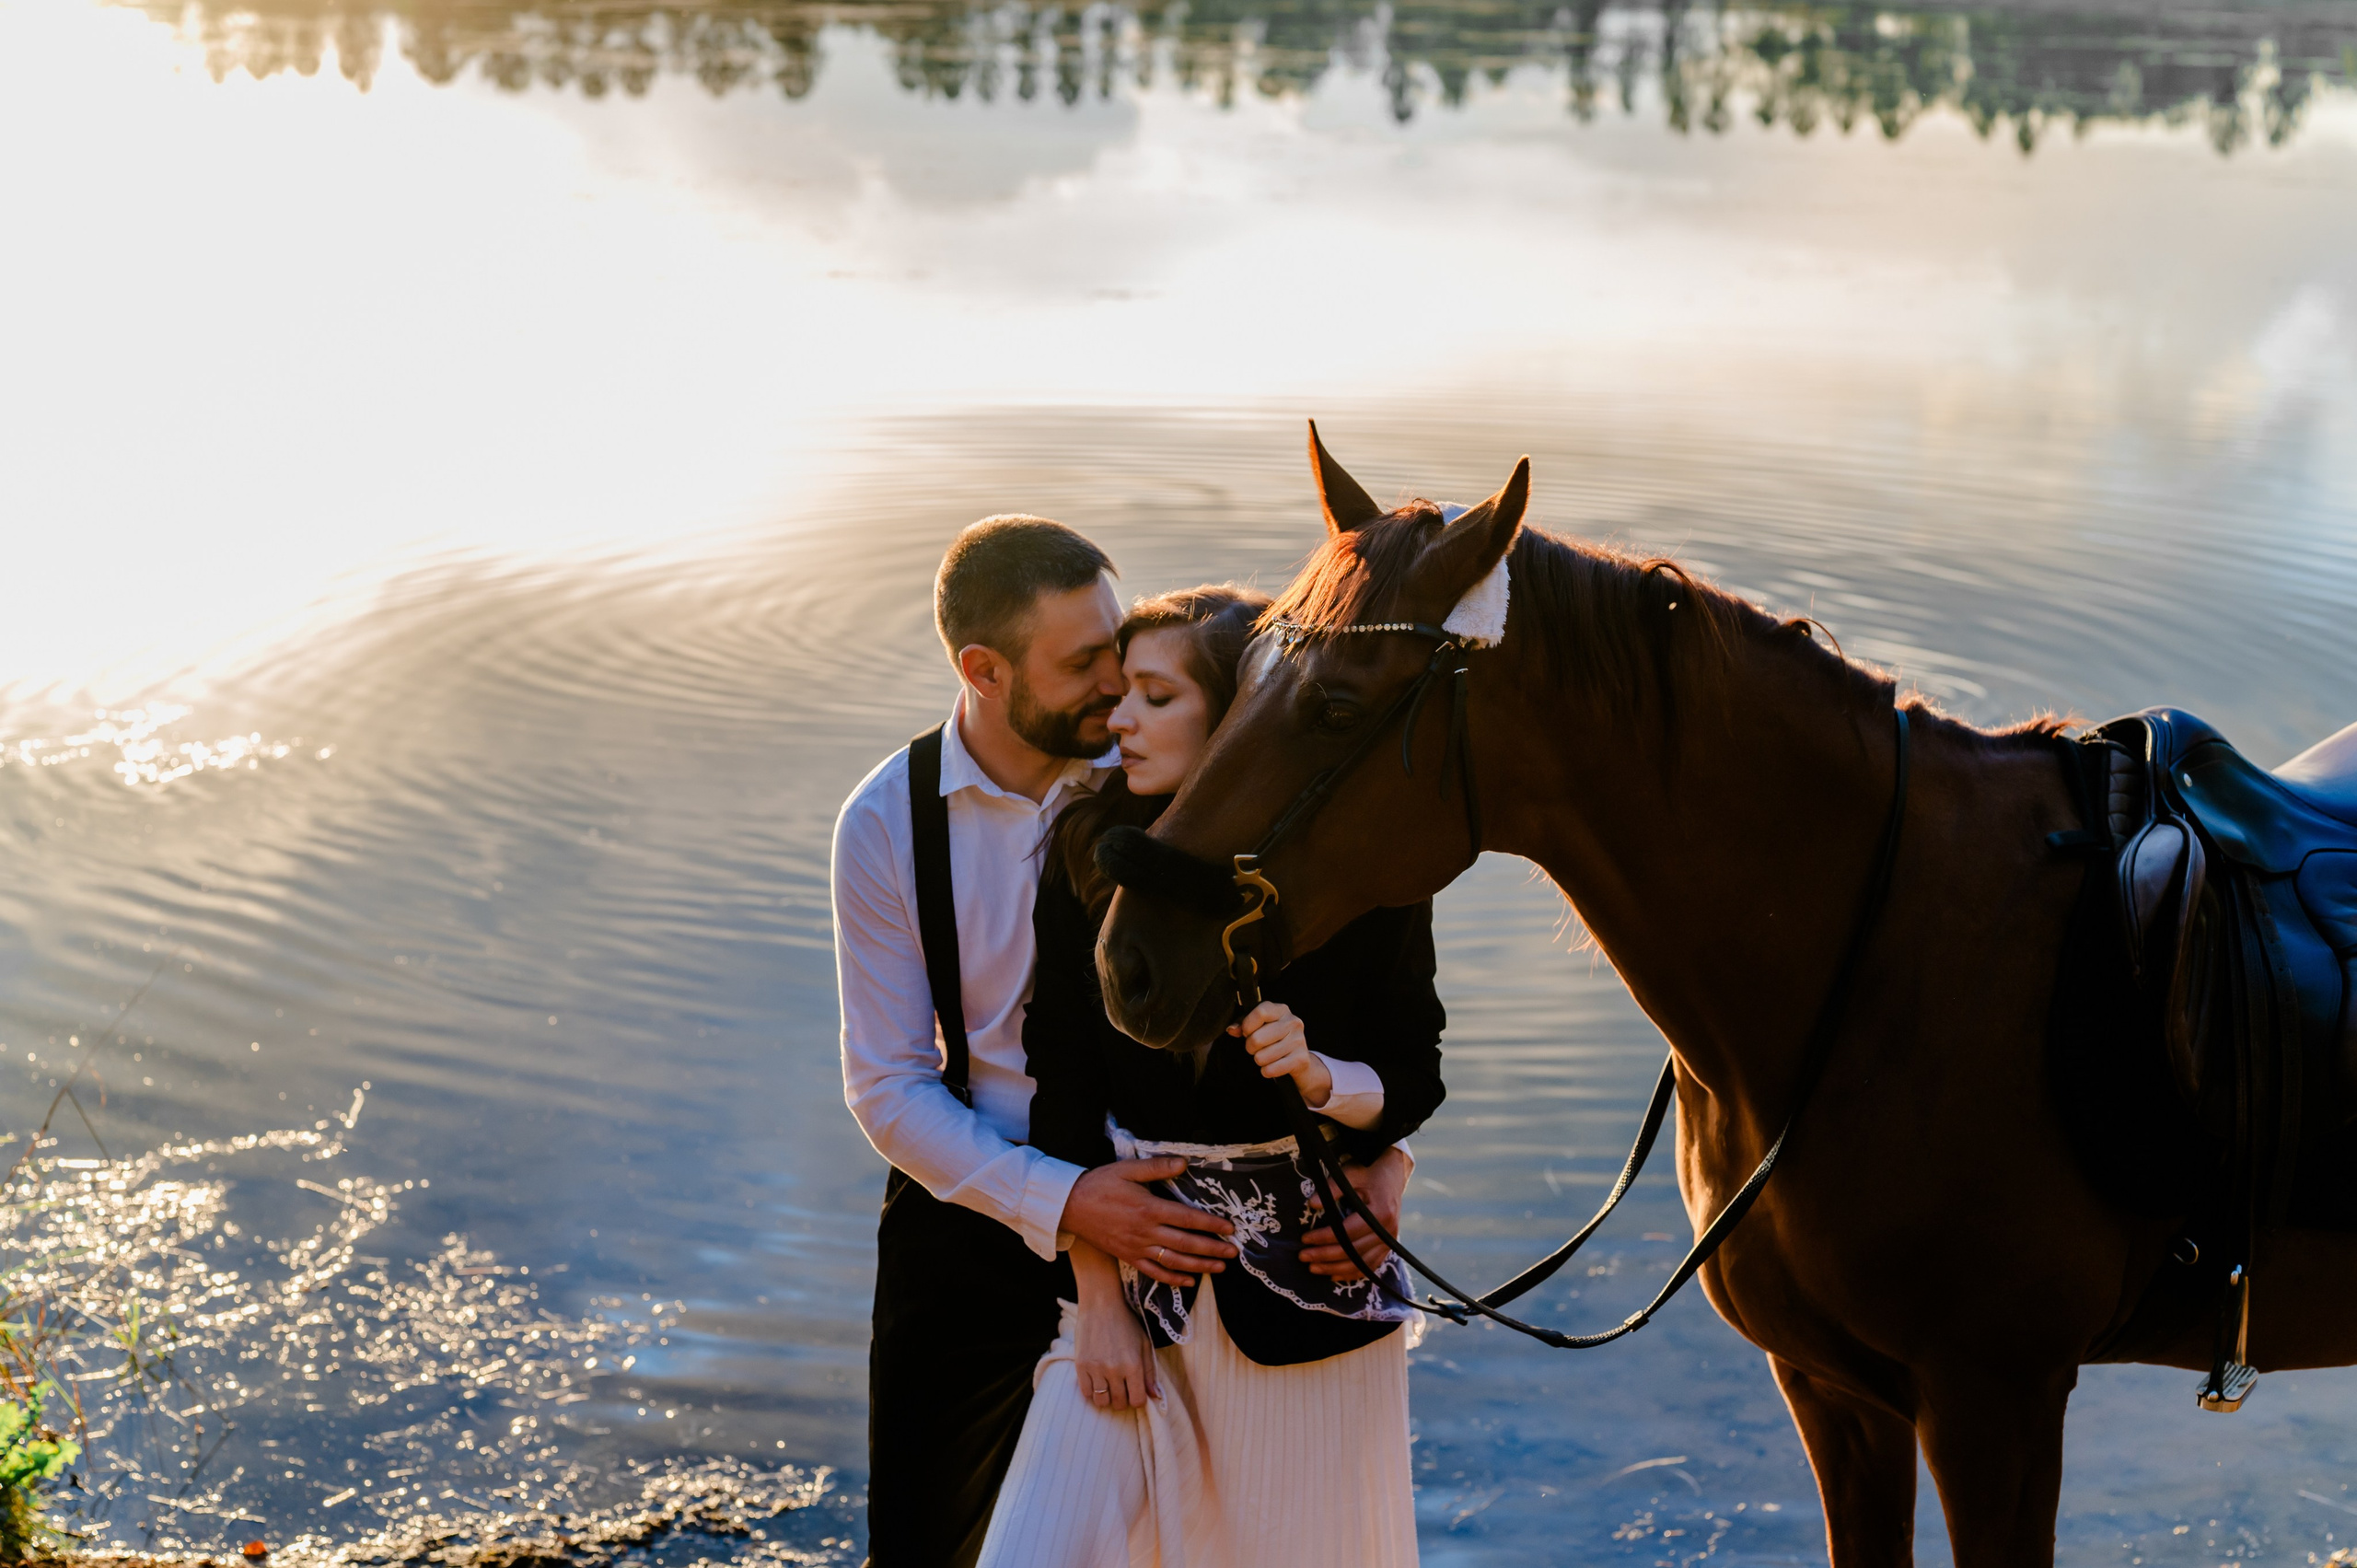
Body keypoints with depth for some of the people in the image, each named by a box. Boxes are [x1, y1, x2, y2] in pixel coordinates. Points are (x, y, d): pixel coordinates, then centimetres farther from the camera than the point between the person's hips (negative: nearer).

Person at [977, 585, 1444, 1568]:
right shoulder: (1089, 852, -2)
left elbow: (1416, 1075, 0)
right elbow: (1063, 1087, -1)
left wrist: (1322, 1080, -23)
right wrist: (1098, 1298, -5)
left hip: (1310, 1264, -2)